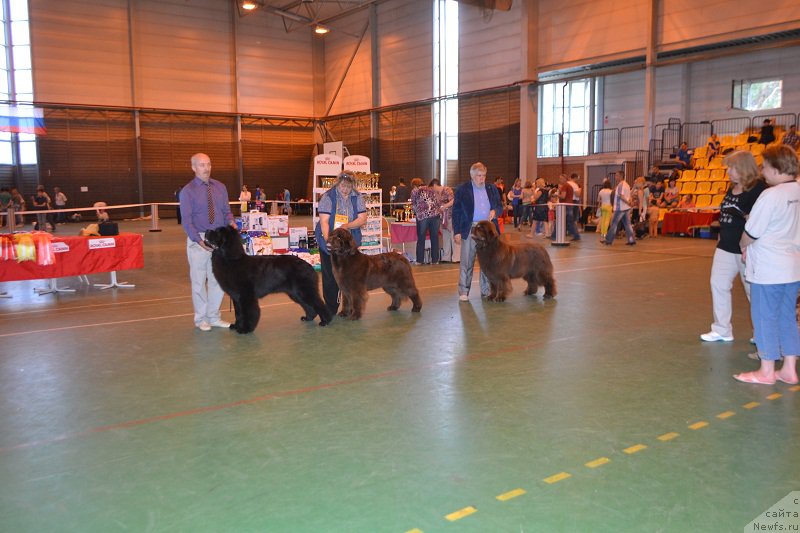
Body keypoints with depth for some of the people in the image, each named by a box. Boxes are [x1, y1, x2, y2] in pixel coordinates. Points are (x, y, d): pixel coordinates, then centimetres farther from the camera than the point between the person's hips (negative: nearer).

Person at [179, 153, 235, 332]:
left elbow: (226, 211, 11)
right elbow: (186, 220, -11)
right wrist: (199, 240, -24)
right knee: (199, 281, 4)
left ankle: (214, 317, 23)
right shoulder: (187, 191, -5)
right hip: (198, 239, -4)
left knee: (218, 279, 10)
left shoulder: (220, 187, 8)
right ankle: (201, 319, 17)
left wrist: (231, 222, -13)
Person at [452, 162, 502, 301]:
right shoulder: (462, 189, 0)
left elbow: (499, 206, 18)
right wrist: (457, 232, -8)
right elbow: (456, 211, -1)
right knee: (467, 262, -1)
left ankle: (486, 290, 19)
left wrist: (494, 211, -7)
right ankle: (463, 292, 6)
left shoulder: (492, 188, 11)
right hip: (470, 229, -3)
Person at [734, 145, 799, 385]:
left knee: (765, 318, 4)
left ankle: (767, 371, 14)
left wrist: (743, 246, 7)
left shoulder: (771, 195, -20)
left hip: (768, 268, -8)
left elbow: (751, 233, -15)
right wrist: (752, 247, 11)